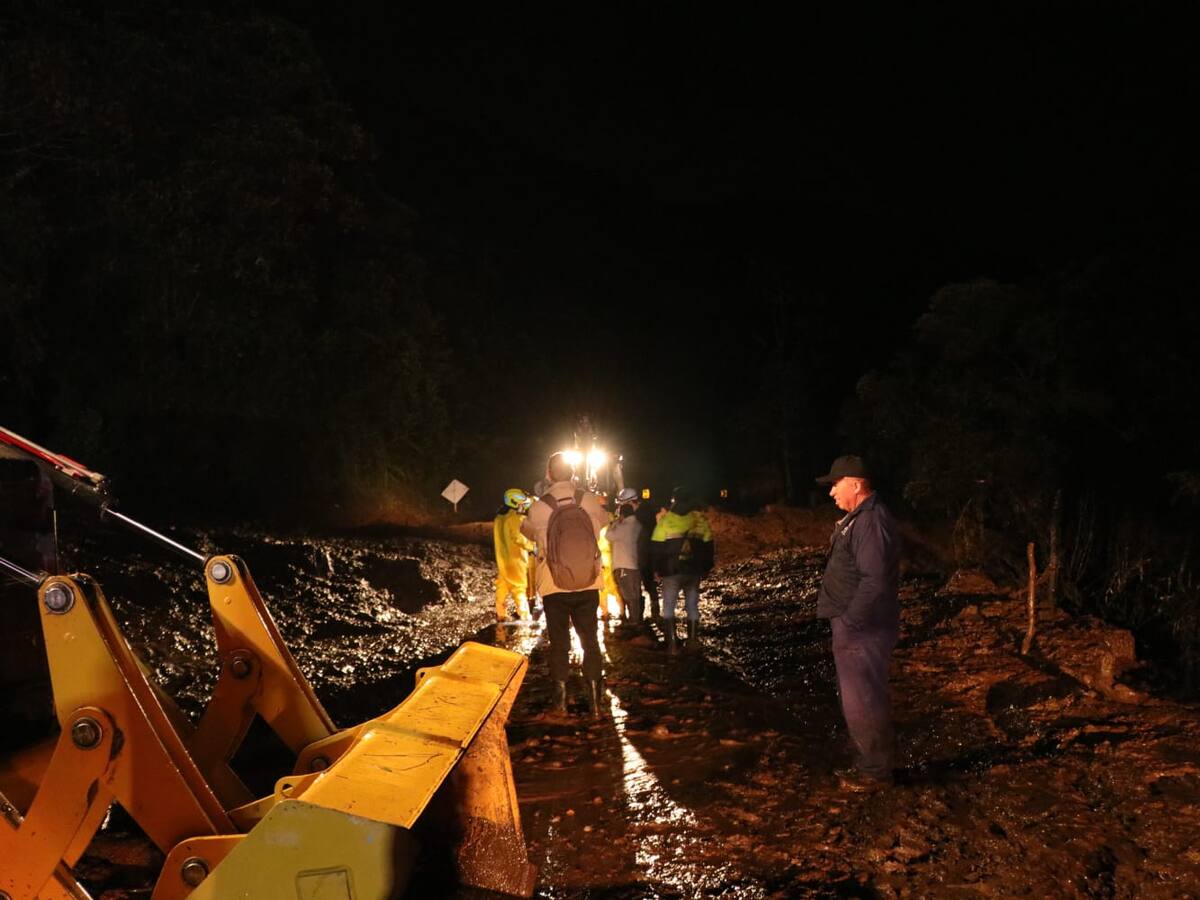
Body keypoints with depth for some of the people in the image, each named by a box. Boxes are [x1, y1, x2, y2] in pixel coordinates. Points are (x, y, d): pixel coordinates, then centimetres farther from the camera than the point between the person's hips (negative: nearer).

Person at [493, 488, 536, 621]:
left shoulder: (499, 518, 10)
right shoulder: (517, 519, -17)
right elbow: (519, 537, -24)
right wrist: (532, 546, -13)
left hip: (502, 557, 8)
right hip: (516, 558, -8)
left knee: (502, 586, 15)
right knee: (520, 588, -3)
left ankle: (501, 615, 21)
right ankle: (524, 617, -4)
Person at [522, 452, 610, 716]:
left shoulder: (539, 508, -12)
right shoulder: (589, 500, -7)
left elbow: (528, 532, 10)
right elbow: (604, 521, 15)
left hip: (554, 588, -1)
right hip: (588, 586, 1)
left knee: (559, 643, 10)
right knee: (590, 641, 11)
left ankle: (560, 699, 14)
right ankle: (595, 700, 11)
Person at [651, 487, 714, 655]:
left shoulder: (665, 520, -6)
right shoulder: (700, 520, 2)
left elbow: (657, 547, -5)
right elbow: (708, 546, 7)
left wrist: (658, 568, 5)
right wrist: (705, 568, 16)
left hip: (671, 571, -2)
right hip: (694, 571, 3)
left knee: (668, 607, 7)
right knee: (692, 606, 13)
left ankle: (672, 643, -1)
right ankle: (692, 642, 12)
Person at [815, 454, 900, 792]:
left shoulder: (872, 520, -20)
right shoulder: (856, 518, 13)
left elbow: (875, 581, -26)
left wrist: (849, 623, -22)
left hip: (863, 631, -10)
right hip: (853, 627, 10)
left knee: (863, 702, -1)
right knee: (856, 700, 18)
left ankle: (875, 772, 11)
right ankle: (866, 764, 29)